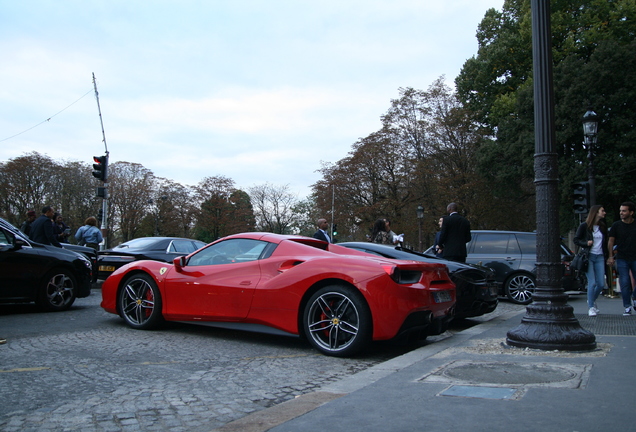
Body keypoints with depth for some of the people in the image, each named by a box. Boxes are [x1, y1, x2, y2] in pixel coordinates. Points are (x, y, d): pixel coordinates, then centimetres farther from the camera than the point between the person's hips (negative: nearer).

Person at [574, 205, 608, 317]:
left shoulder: (603, 227, 12)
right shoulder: (584, 226, -2)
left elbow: (605, 243, 17)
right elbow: (576, 240, 0)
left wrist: (607, 256, 9)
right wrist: (586, 243, -18)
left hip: (600, 257, 5)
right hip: (589, 257, -5)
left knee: (601, 284, 2)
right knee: (592, 283, -9)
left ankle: (592, 300, 29)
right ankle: (591, 307, 2)